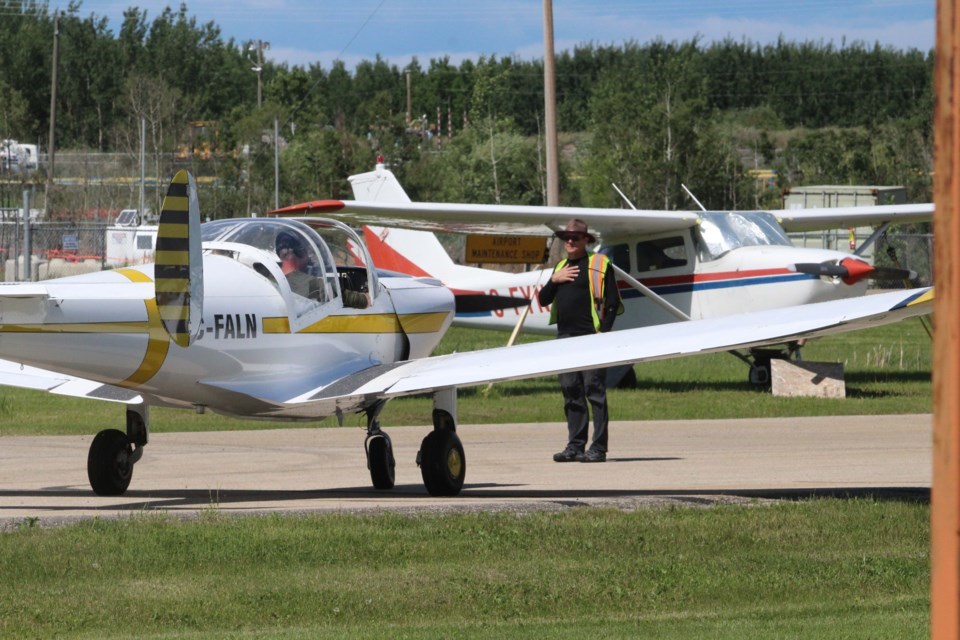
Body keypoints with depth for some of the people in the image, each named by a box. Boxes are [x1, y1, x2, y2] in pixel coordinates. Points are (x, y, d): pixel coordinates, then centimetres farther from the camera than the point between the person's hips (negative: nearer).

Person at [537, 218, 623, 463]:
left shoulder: (599, 264, -1)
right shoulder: (561, 266, 20)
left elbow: (612, 302, -6)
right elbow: (543, 299, 18)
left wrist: (604, 332, -14)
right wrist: (554, 280, 1)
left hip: (591, 338, -7)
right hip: (565, 338, 7)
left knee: (594, 392, -7)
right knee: (571, 392, 6)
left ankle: (598, 448, -8)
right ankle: (575, 446, 9)